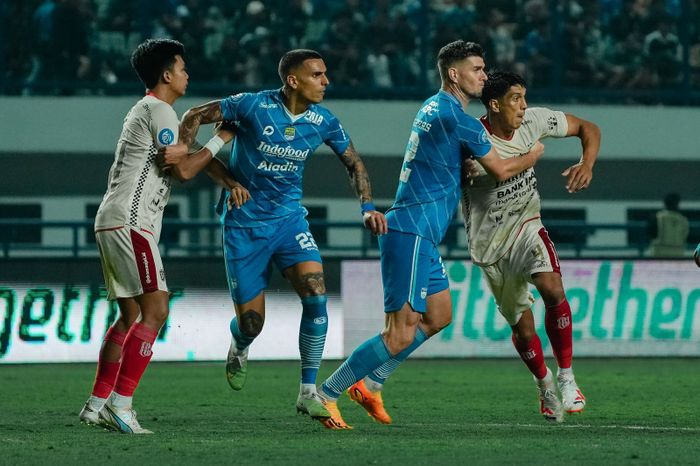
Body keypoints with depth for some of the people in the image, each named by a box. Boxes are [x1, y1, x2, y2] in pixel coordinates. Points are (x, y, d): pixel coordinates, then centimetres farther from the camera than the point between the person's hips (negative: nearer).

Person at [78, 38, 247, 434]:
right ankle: (120, 403, -20)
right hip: (130, 221, -11)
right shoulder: (160, 111, -8)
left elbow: (187, 152, 27)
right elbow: (182, 168, -12)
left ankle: (97, 403, 14)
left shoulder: (148, 111, 24)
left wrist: (227, 177, 15)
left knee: (131, 315, 14)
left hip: (113, 223, 11)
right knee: (155, 310, -14)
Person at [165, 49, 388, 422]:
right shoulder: (253, 106, -16)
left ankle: (308, 392, -11)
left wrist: (367, 207, -4)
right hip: (244, 223, -3)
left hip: (289, 219, 3)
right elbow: (195, 117, -6)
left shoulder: (323, 122, -4)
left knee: (316, 293, -20)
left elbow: (353, 162, 10)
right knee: (251, 322, -2)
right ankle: (238, 350, 39)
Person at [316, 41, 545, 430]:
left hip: (421, 236, 11)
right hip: (412, 233, -11)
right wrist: (534, 154, 11)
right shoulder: (455, 118, -15)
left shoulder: (435, 107, 14)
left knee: (439, 317, 18)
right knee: (402, 333, -10)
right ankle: (326, 395, -5)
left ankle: (369, 384, 21)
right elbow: (501, 170, -7)